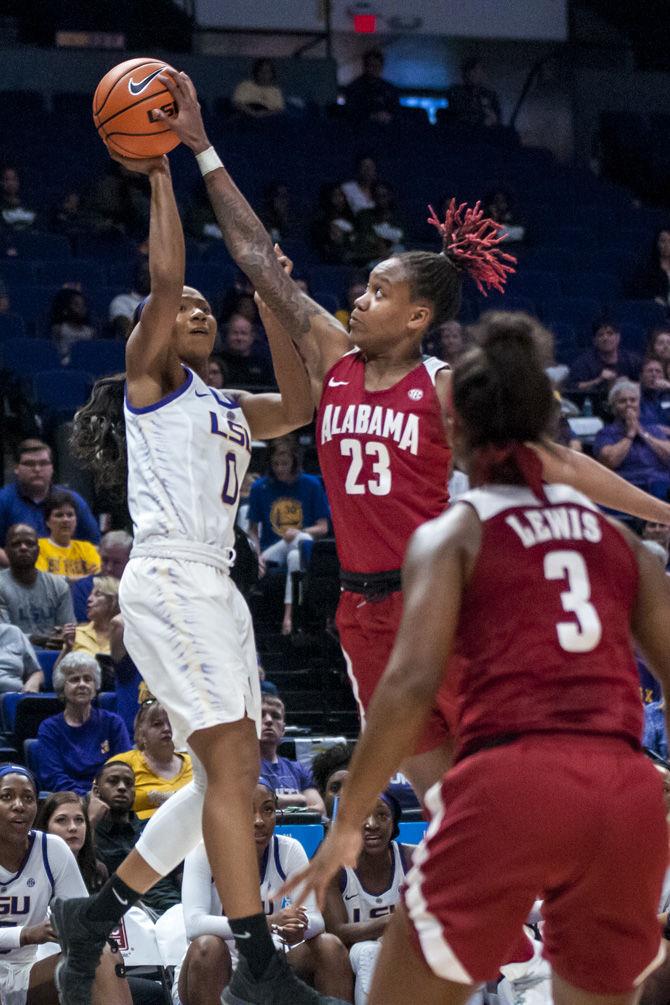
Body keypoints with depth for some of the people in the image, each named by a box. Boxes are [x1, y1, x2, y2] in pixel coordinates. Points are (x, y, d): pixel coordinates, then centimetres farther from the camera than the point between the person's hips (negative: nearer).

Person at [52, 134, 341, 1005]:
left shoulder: (227, 407, 23)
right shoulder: (150, 378, 3)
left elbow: (299, 408, 9)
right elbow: (163, 275, -9)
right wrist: (159, 173, -5)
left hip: (214, 588, 9)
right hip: (167, 581, -9)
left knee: (228, 773, 8)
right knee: (232, 764, -13)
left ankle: (97, 915, 15)